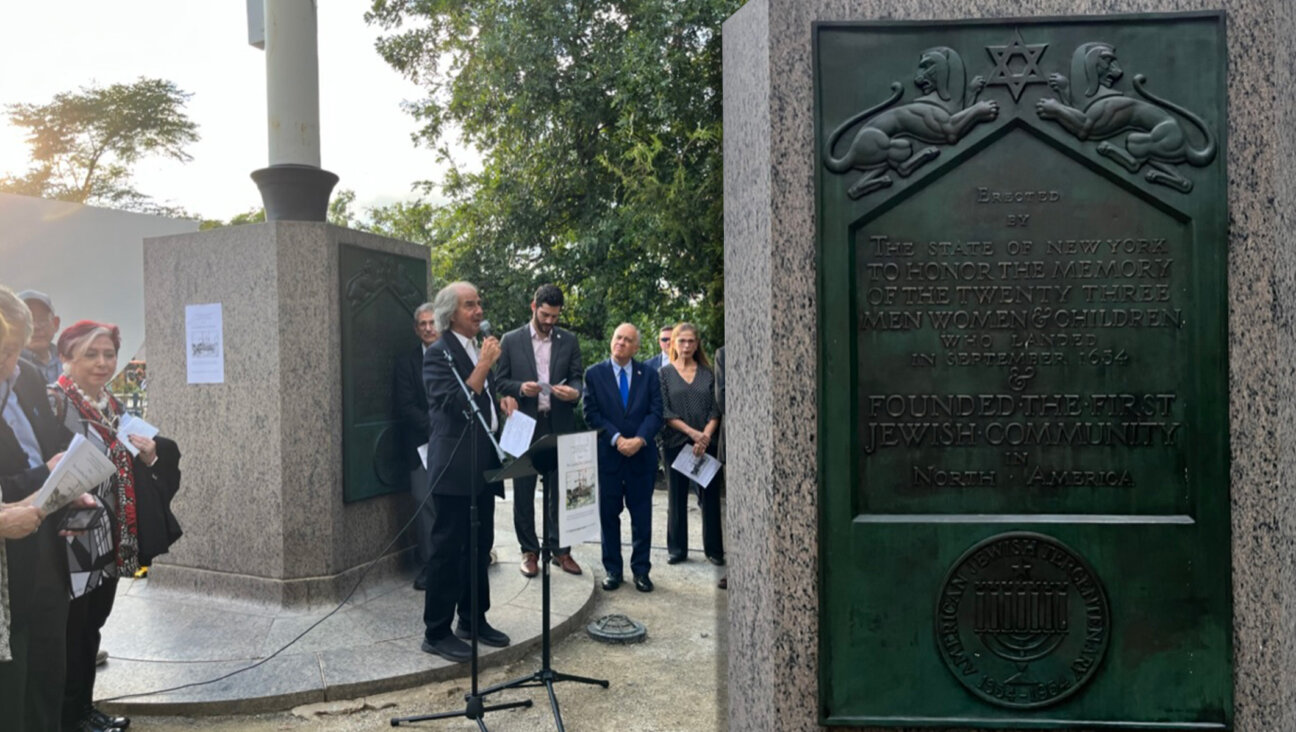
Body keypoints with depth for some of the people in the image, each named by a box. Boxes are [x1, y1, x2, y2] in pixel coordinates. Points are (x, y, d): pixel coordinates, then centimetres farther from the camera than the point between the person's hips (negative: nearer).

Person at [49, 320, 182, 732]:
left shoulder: (115, 408, 12)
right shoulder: (52, 403, -11)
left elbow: (128, 473, 17)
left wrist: (150, 457, -3)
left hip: (110, 542, 7)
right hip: (71, 544, -7)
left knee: (92, 628, 17)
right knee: (70, 634, 2)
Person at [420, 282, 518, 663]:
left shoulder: (478, 349, 15)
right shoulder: (439, 353, -10)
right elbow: (455, 403, -22)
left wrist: (502, 399, 5)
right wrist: (484, 364, -21)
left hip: (483, 464, 8)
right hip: (454, 466, -8)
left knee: (480, 546, 14)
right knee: (448, 549, -1)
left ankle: (473, 620, 27)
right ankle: (436, 632, 9)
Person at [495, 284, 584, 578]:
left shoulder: (569, 341, 7)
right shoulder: (511, 340, 3)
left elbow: (577, 378, 5)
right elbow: (500, 381, 4)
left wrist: (574, 392, -17)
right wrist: (521, 388, -16)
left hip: (559, 425, 1)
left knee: (559, 490, 6)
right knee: (524, 492, 5)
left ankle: (560, 548, 18)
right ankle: (529, 550, 17)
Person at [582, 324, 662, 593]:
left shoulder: (649, 374, 6)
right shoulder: (594, 373, 3)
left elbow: (656, 412, -1)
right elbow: (591, 414, -4)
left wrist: (639, 439, -16)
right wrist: (617, 439, -14)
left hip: (642, 455, 1)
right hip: (608, 454, 0)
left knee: (642, 516, 6)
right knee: (609, 515, 7)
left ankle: (641, 570, 18)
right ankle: (612, 569, 19)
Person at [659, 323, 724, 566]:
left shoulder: (707, 373, 8)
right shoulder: (664, 373, 3)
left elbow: (715, 410, 3)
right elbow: (664, 411, -5)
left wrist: (705, 436, -13)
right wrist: (692, 432, -14)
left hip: (706, 443, 1)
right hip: (676, 443, -1)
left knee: (710, 496, 2)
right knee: (677, 497, 7)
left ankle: (714, 549, 13)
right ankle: (677, 549, 18)